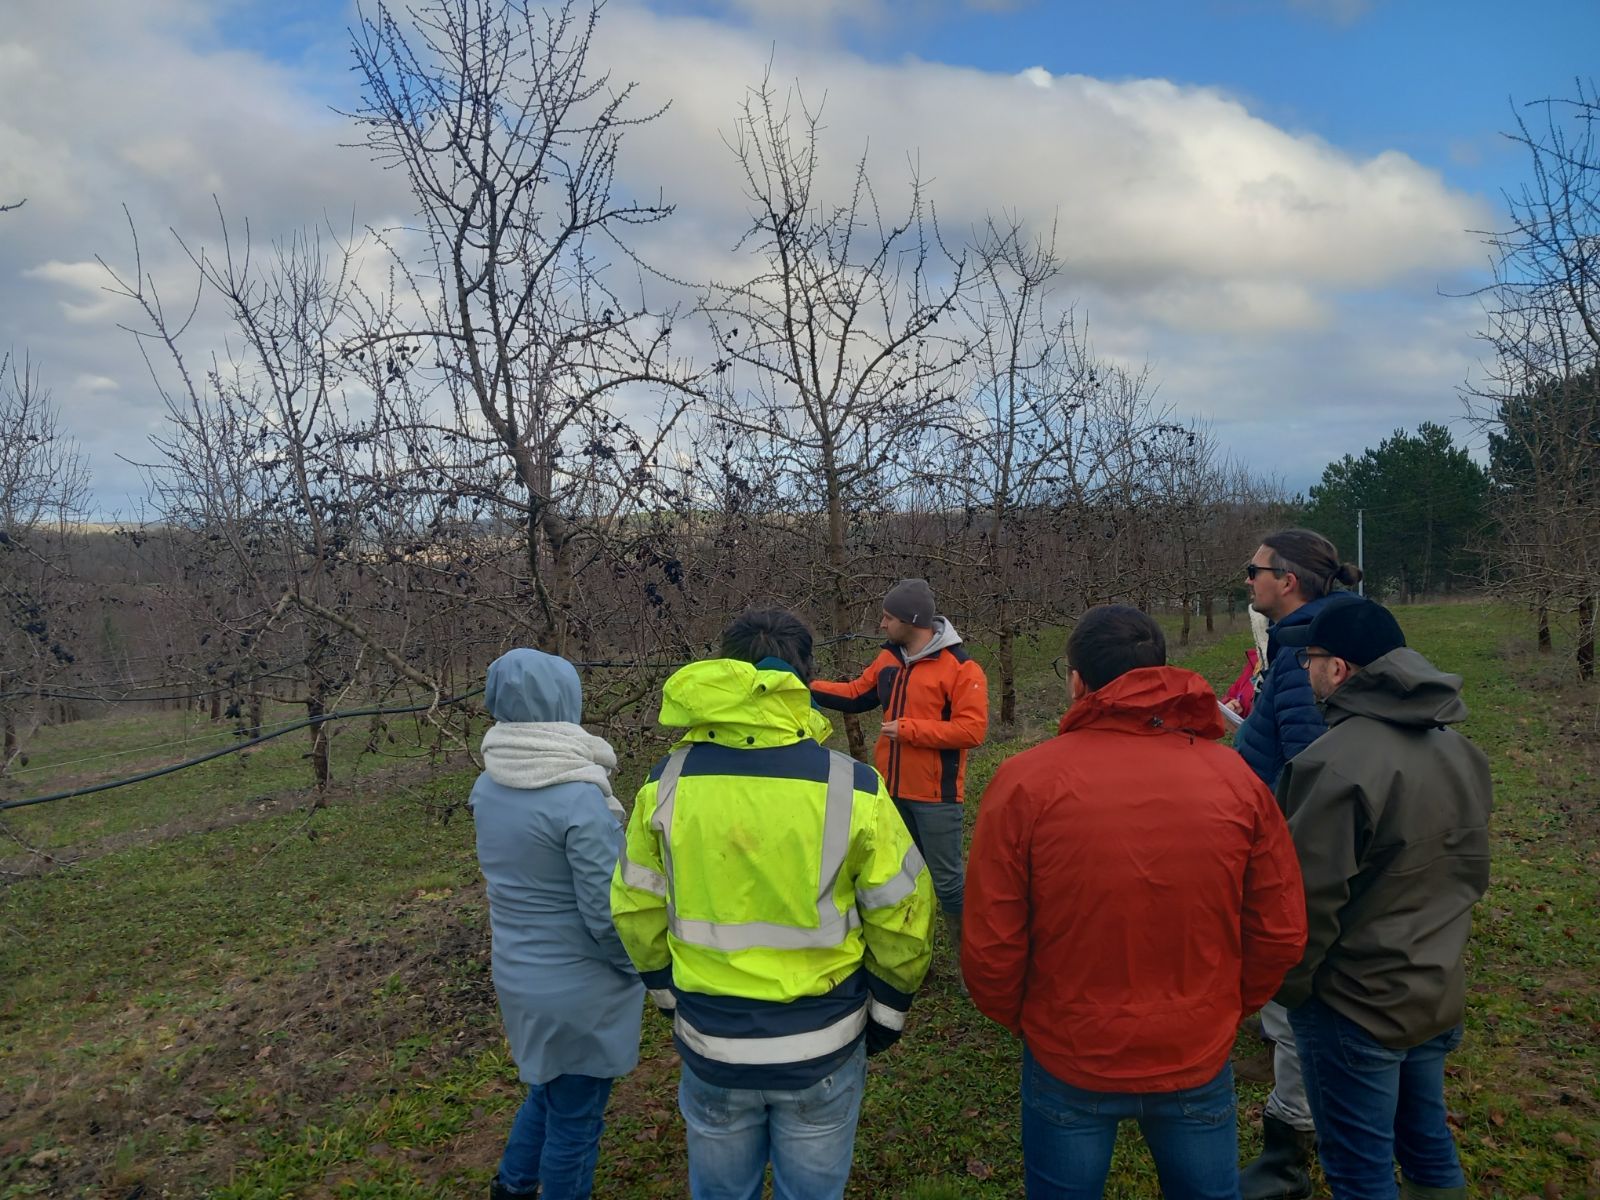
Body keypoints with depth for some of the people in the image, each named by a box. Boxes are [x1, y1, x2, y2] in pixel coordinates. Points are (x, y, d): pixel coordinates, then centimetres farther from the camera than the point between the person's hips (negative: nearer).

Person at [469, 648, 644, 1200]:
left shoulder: (487, 788, -4)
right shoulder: (578, 799, -27)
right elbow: (608, 914, -23)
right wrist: (643, 966, -8)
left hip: (517, 971, 8)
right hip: (577, 989, -7)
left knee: (551, 1087, 31)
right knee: (575, 1117, 14)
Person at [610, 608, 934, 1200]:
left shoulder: (667, 783, -12)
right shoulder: (852, 787, -18)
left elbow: (636, 909, -1)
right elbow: (900, 917, -10)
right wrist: (887, 1008, 7)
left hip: (710, 1047, 2)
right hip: (823, 1050, -1)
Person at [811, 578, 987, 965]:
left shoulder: (961, 667, -16)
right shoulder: (888, 658, 6)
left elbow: (972, 729, -21)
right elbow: (855, 694, 13)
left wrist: (907, 729, -20)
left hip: (935, 795, -7)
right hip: (893, 790, 7)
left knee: (946, 880, 1)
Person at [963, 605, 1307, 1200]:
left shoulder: (1024, 782, -18)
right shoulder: (1236, 779, -10)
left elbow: (991, 947, -14)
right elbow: (1281, 934, -3)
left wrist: (1018, 1017, 6)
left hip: (1069, 1061, -2)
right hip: (1199, 1059, 2)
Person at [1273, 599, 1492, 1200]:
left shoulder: (1335, 763, -27)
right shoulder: (1459, 749, 3)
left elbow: (1311, 898, -23)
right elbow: (1472, 871, 14)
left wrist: (1287, 986, -8)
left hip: (1355, 1006, -8)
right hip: (1440, 995, 8)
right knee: (1429, 1145, 23)